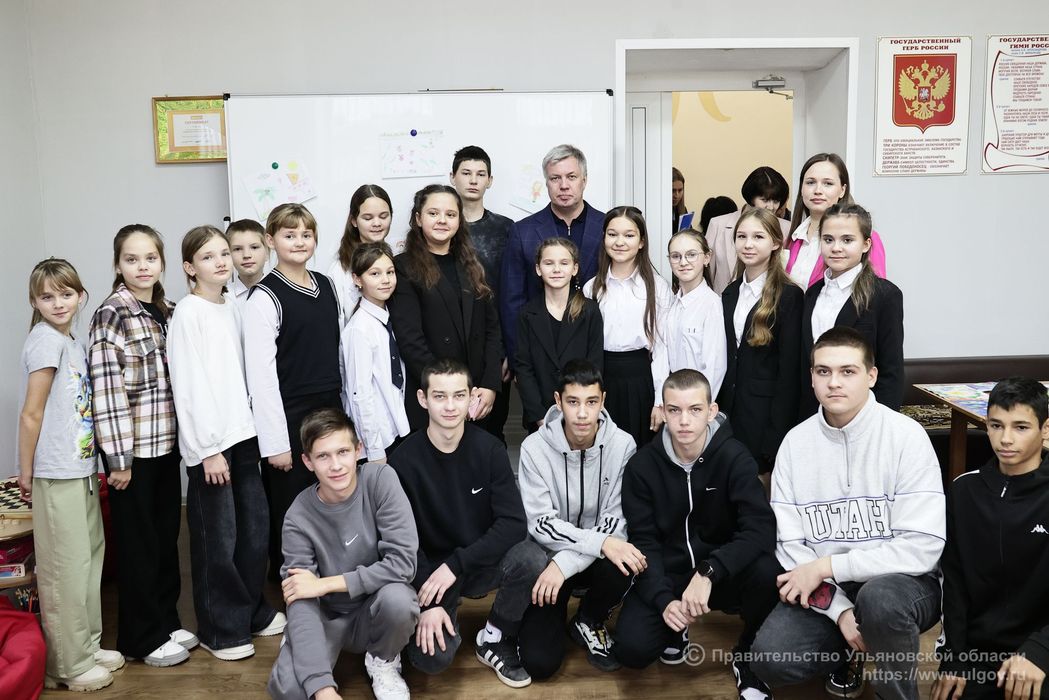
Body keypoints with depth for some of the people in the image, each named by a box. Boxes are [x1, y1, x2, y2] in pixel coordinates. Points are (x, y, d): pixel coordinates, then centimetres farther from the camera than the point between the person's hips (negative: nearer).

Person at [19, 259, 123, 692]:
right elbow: (31, 415, -13)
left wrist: (91, 465, 11)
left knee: (89, 559, 17)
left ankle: (87, 646, 30)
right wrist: (26, 473, -9)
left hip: (82, 470, 8)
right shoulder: (44, 340, -13)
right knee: (64, 570, 2)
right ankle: (68, 665, 14)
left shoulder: (73, 343, 11)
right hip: (57, 475, -8)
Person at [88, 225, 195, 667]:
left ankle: (167, 622, 30)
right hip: (132, 447, -6)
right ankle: (142, 638, 19)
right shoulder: (110, 315, -11)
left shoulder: (169, 312, 9)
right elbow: (107, 391, -15)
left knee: (167, 535, 15)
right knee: (138, 541, 5)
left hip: (166, 443, 6)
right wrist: (118, 457, -16)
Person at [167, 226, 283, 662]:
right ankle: (220, 629, 17)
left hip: (244, 433, 6)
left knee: (255, 528, 11)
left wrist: (251, 428, 8)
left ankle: (253, 610, 28)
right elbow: (188, 385, -12)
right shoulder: (187, 313, -9)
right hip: (209, 442, -6)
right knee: (218, 537, 2)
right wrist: (207, 449, -14)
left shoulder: (233, 307, 10)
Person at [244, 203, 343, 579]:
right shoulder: (264, 298, -10)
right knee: (292, 509, 5)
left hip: (331, 411, 5)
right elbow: (260, 374, -13)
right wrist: (275, 441, -15)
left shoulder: (327, 286, 8)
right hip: (290, 417, -5)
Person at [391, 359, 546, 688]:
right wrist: (427, 602, -19)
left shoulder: (489, 449, -10)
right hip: (430, 570, -1)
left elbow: (513, 523, -17)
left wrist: (456, 564, -25)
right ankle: (448, 617, 14)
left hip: (483, 562, 1)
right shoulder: (404, 460, -13)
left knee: (532, 559, -30)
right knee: (431, 658, -24)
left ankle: (495, 640, -1)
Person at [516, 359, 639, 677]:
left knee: (623, 568, -34)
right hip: (547, 555, -1)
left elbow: (616, 520, -14)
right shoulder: (535, 447, -15)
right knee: (539, 662, -15)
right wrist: (600, 542, -31)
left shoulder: (621, 445, -13)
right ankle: (556, 614, 22)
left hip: (599, 556, 1)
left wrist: (565, 563, -26)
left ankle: (588, 623, 1)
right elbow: (540, 523, -17)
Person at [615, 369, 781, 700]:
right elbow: (644, 543, -9)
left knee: (767, 571, -32)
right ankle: (677, 628, 15)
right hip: (666, 574, 1)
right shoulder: (642, 466, -10)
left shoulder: (734, 458, -14)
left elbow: (761, 529, -25)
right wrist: (664, 599, -25)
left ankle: (749, 660, -2)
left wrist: (708, 572, -37)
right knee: (632, 650, -22)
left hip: (722, 573, 0)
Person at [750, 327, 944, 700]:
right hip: (824, 589, 3)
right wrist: (839, 609, -16)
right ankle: (847, 652, 14)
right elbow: (790, 545, -3)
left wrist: (827, 565, -19)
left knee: (878, 598, -38)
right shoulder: (795, 442, -2)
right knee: (770, 659, -20)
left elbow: (922, 547, -19)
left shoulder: (906, 436, -13)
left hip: (903, 583, -3)